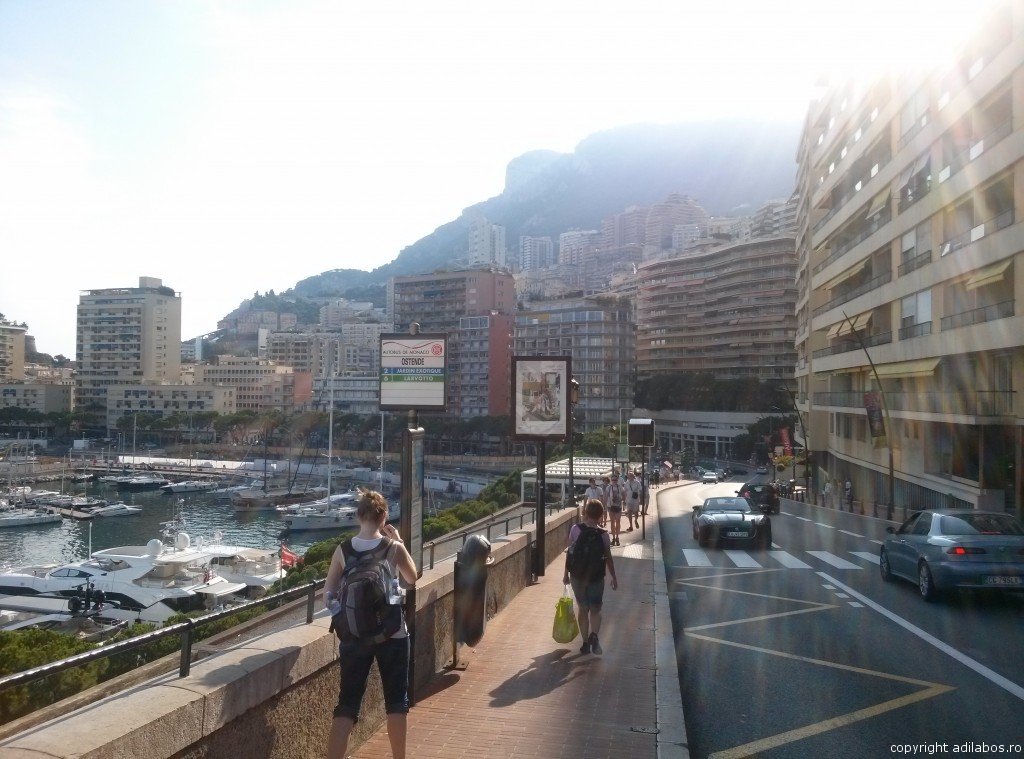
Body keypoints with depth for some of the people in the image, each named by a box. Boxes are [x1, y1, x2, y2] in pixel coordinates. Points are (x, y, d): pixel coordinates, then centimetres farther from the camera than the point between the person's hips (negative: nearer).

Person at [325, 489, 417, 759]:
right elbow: (412, 578, 9)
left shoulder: (343, 550, -4)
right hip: (392, 634, -2)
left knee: (347, 705, 8)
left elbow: (328, 595, 1)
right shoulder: (394, 548, -10)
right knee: (396, 702, 16)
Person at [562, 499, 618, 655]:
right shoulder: (603, 535, -10)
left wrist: (566, 573, 7)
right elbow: (608, 558, -5)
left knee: (583, 608, 15)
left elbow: (569, 552, -3)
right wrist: (614, 578, 7)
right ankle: (593, 635, -13)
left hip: (578, 575, 1)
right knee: (595, 609, 12)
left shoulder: (575, 529, -8)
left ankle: (586, 643, 19)